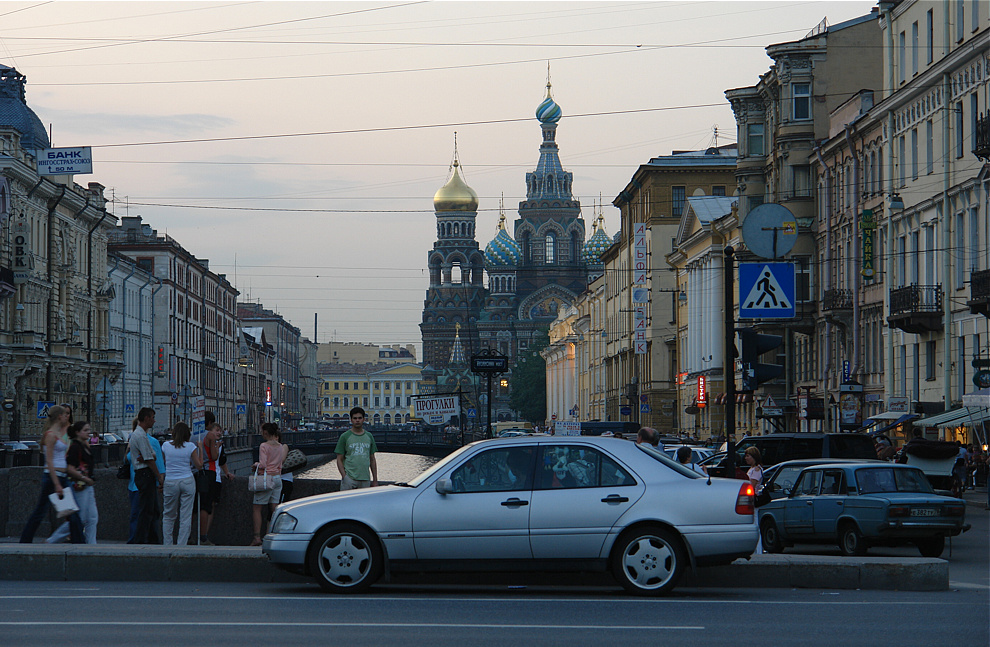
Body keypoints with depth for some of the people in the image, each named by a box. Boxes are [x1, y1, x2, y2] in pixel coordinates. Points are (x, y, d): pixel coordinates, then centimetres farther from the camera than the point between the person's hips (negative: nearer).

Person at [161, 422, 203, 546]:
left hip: (170, 482, 1)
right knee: (186, 516, 3)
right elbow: (199, 465, 0)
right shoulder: (191, 446, -4)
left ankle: (167, 545, 10)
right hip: (187, 482, -1)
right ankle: (181, 545, 2)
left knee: (168, 516, 12)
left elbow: (163, 464, 10)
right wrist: (200, 450, 10)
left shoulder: (166, 446, 1)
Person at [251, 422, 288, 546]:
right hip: (278, 478, 6)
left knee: (257, 509, -1)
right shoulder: (281, 447, 10)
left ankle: (257, 537, -7)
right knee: (274, 509, 5)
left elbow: (263, 464, -17)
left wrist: (256, 465, 4)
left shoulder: (264, 446, -10)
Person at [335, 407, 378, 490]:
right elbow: (339, 459, 0)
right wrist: (344, 477, -11)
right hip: (350, 479, -4)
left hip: (365, 480, 4)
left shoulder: (369, 437, 13)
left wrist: (375, 480, 12)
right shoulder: (345, 436, 1)